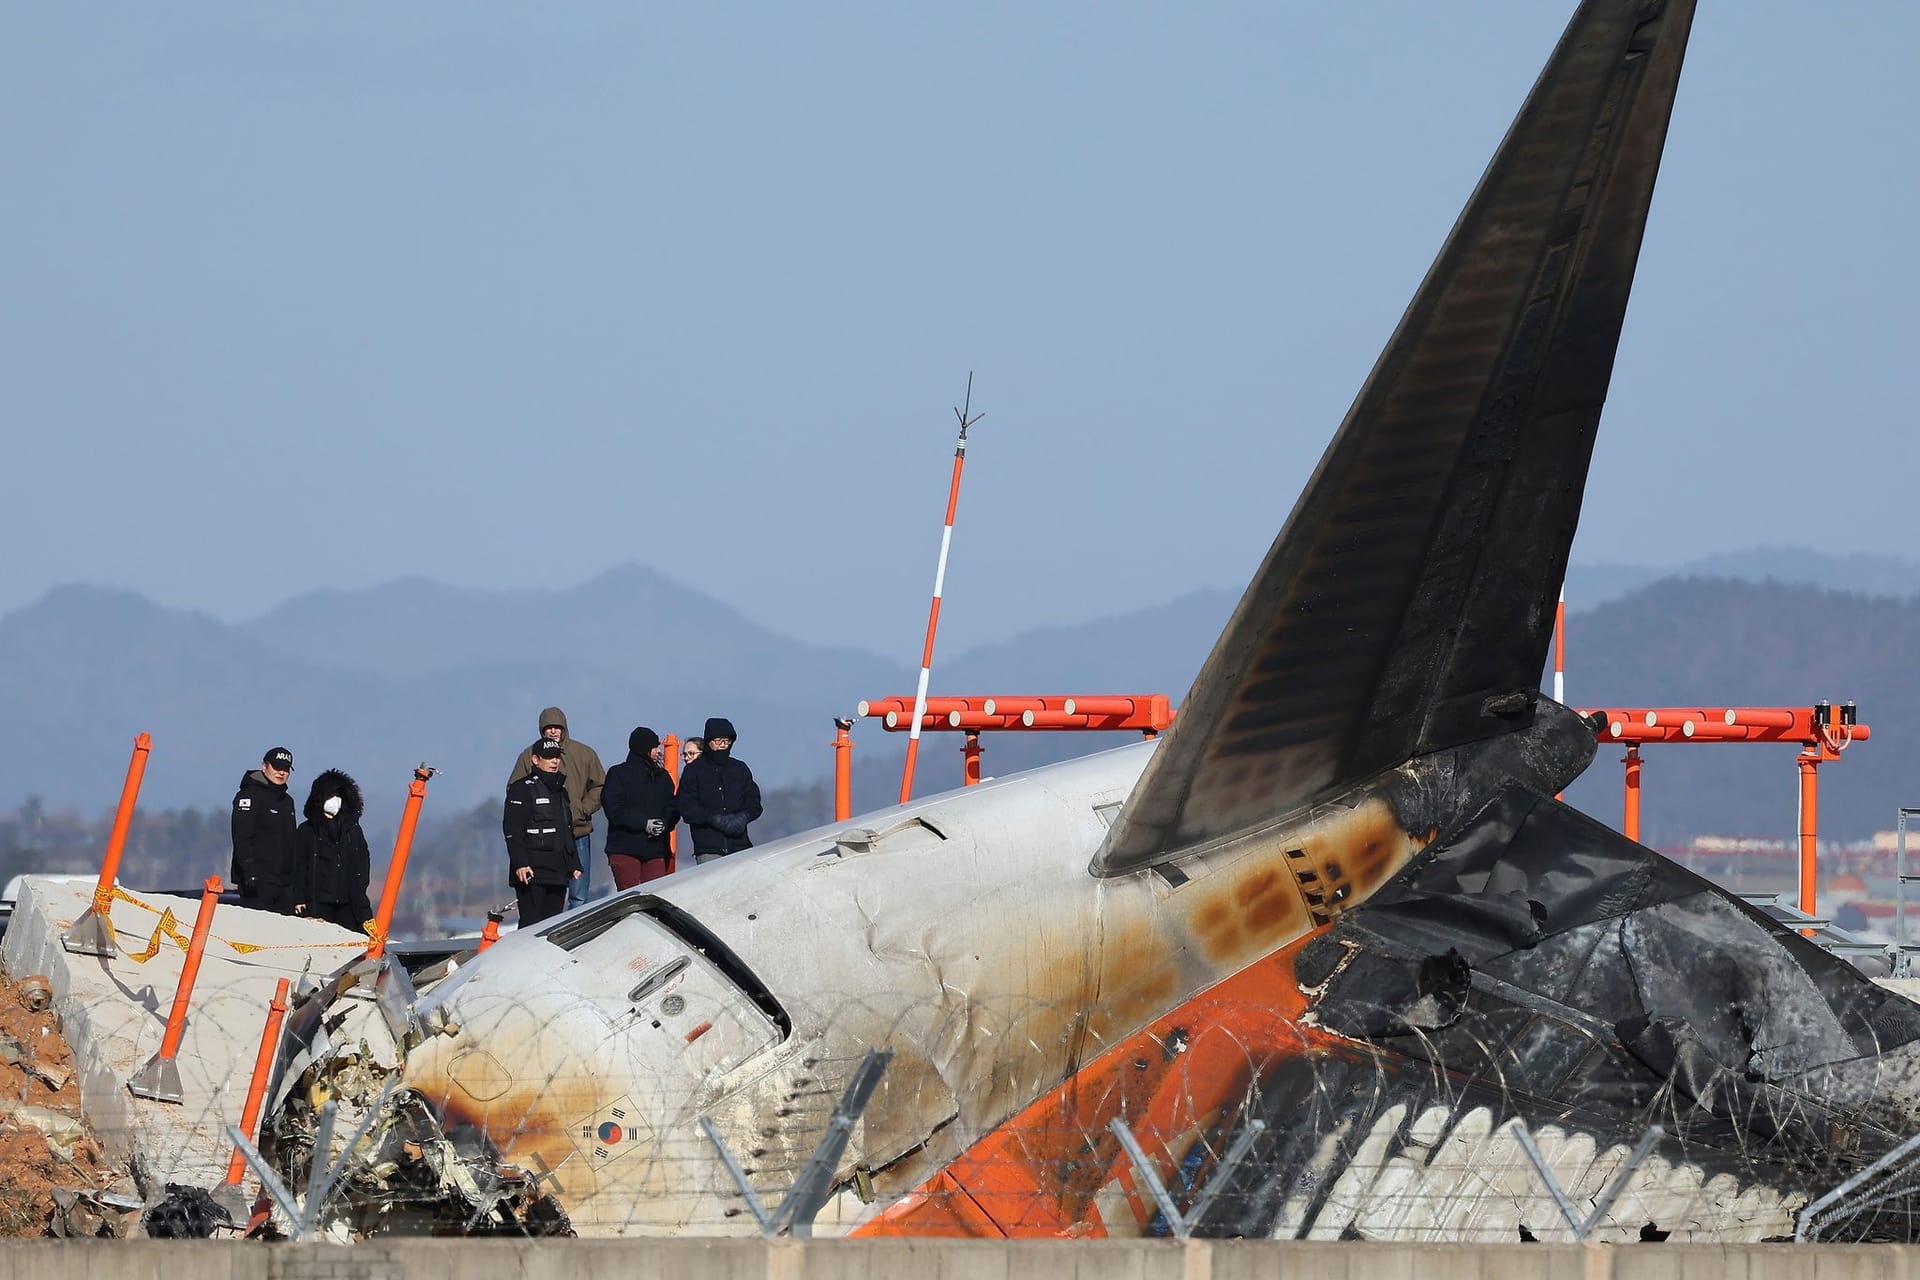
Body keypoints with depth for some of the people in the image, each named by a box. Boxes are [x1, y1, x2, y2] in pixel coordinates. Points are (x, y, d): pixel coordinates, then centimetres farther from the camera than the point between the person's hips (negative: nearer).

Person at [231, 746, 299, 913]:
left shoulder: (287, 801, 20)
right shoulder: (250, 795, -6)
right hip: (258, 880, -8)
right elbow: (241, 838, -14)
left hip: (283, 880, 8)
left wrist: (293, 878, 20)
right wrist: (250, 873, -23)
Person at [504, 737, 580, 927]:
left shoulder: (560, 790, 21)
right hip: (533, 871, -8)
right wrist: (520, 863, -20)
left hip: (558, 873, 8)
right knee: (532, 924, -13)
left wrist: (574, 864, 23)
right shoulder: (522, 789, -4)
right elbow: (513, 830, -11)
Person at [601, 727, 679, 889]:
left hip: (655, 851, 4)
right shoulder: (618, 774, 2)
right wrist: (644, 823, -17)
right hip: (624, 849, -4)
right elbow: (613, 810, -8)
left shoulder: (662, 776, 17)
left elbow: (672, 809, 13)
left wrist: (664, 824, -10)